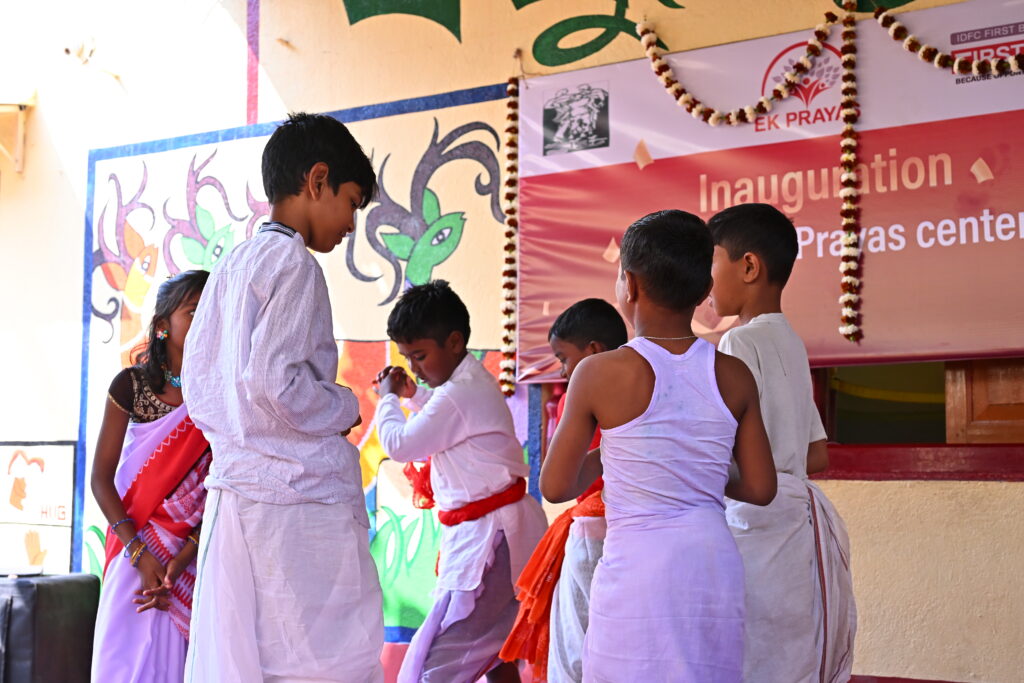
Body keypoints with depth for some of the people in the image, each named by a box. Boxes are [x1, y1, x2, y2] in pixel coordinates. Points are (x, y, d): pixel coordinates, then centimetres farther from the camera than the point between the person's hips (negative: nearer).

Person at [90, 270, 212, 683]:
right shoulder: (131, 385, -4)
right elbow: (101, 478, -4)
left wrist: (185, 556, -19)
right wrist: (139, 553, -15)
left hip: (199, 553, 0)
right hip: (136, 546, 0)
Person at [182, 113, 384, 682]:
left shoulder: (231, 266, 17)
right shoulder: (292, 261, -10)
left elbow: (198, 384, 18)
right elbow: (274, 382, -20)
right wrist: (345, 408, -4)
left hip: (234, 490, 9)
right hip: (297, 495, -9)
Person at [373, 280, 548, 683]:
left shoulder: (457, 395, -20)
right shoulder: (476, 382, 12)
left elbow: (400, 445, -17)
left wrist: (388, 400, 0)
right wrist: (414, 395, 16)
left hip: (486, 536, -11)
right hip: (501, 529, 11)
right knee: (494, 649, 20)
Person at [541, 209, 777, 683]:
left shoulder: (600, 374, -9)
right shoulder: (734, 376, 0)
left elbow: (555, 487, -2)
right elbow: (760, 490, 4)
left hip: (636, 567, -4)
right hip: (715, 566, 4)